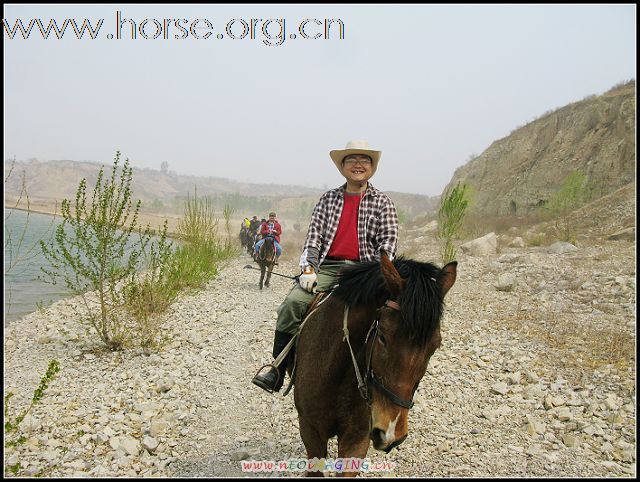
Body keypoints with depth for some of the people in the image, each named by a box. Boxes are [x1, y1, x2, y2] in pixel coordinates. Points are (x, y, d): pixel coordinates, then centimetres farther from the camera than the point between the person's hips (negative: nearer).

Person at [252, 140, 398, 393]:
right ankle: (278, 371, -14)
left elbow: (388, 244, 2)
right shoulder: (328, 198, 17)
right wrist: (308, 269, -6)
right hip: (326, 267, 2)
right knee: (293, 302, -22)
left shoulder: (383, 203, 11)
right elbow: (313, 238, 10)